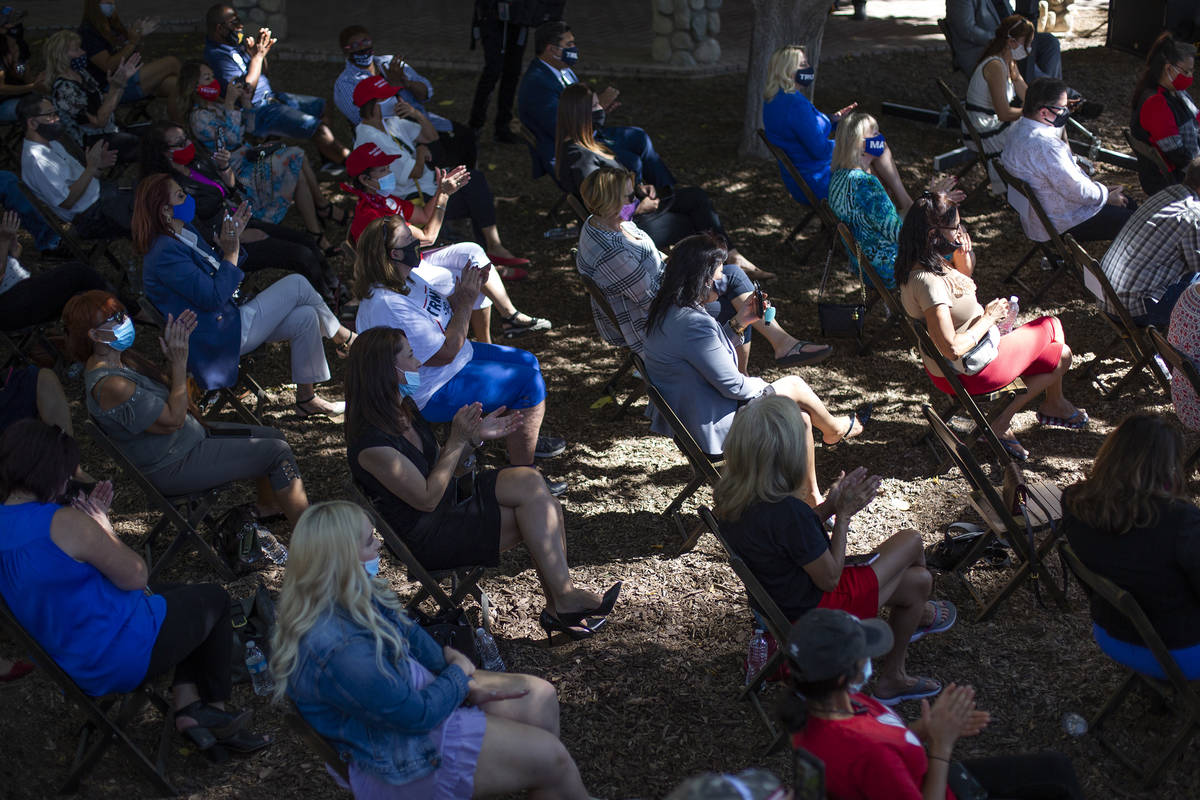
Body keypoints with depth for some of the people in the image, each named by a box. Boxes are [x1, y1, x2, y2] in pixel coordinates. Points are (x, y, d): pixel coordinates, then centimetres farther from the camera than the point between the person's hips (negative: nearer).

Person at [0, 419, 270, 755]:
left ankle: (188, 706, 15)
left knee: (182, 594, 28)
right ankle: (214, 708, 30)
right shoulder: (64, 522, -29)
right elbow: (136, 575, -19)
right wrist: (104, 528, -6)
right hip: (120, 659, -9)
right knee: (215, 599, 17)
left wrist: (92, 522, 7)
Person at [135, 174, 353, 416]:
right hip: (218, 339, -10)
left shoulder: (186, 233, 10)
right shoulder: (165, 253, -22)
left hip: (229, 319, 10)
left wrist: (233, 239, 6)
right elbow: (213, 297, -24)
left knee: (305, 317, 0)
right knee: (297, 284, -8)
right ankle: (343, 337, 14)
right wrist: (231, 253, -18)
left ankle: (306, 397, 9)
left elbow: (217, 273, 19)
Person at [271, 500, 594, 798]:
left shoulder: (354, 597, -7)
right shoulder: (338, 651, -37)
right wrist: (459, 675, -10)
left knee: (540, 697, 9)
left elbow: (408, 632, 8)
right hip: (399, 759, -10)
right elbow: (418, 714, -28)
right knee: (550, 755, -6)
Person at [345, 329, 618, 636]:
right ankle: (564, 600, -2)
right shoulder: (372, 443, -25)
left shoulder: (403, 408, 4)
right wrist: (457, 441, -21)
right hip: (426, 538, -9)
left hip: (452, 502, 9)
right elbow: (427, 499, -21)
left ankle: (558, 609, -5)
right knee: (539, 517, -17)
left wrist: (476, 437, -4)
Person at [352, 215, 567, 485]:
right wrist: (466, 301, -23)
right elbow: (445, 353, -28)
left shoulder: (406, 277, -2)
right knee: (530, 382, -14)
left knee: (528, 362, 18)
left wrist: (470, 289, -8)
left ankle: (526, 439, 39)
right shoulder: (388, 306, -32)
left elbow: (444, 312, 11)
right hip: (430, 394, -11)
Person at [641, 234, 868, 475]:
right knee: (794, 386, 10)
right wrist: (765, 388, -4)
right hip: (709, 428, -9)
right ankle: (834, 429, 40)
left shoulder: (665, 309, 1)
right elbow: (733, 386, -24)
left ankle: (811, 494, 30)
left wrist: (738, 322, 5)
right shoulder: (694, 324, -31)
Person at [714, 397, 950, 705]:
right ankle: (921, 615, 41)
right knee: (911, 541, 10)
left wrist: (830, 505, -2)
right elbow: (829, 578, -21)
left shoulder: (730, 496, -10)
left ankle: (891, 679, 35)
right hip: (814, 612, -8)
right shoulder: (788, 511, -36)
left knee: (918, 579, 18)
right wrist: (843, 514, -13)